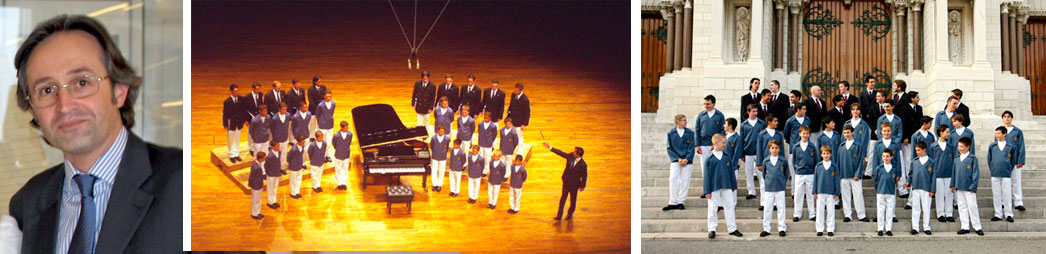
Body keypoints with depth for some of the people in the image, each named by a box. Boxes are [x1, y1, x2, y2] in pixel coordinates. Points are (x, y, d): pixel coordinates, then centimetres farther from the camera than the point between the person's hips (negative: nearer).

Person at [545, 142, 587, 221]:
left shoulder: (583, 165, -26)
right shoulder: (570, 156, -13)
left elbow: (584, 176, -15)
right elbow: (561, 153, -4)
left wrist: (582, 186, -7)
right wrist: (550, 148, -2)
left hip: (574, 185, -5)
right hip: (566, 182, 5)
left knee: (573, 199, 16)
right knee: (563, 198, 13)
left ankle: (570, 214, 40)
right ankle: (559, 215, 24)